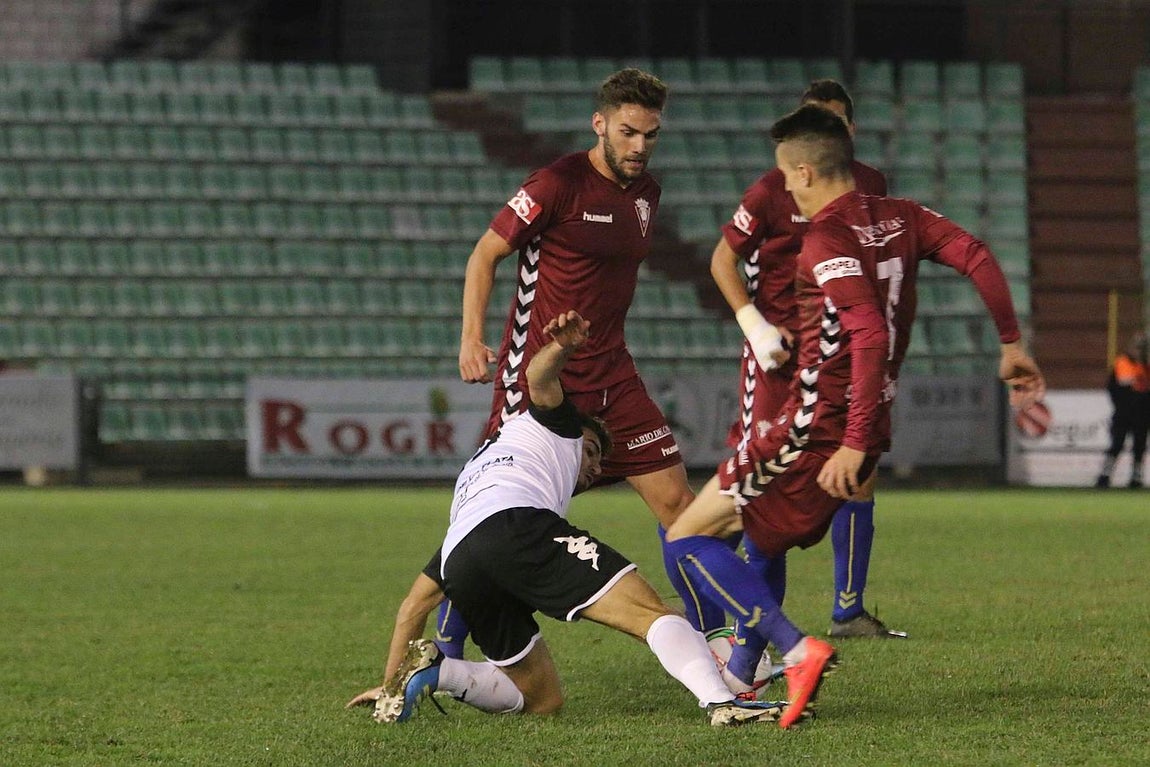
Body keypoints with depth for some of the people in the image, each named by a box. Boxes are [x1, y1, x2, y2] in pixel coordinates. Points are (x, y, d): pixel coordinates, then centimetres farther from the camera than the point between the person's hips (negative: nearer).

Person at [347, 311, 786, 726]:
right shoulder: (554, 426, 33)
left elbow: (414, 604, 41)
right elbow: (538, 378, 8)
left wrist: (391, 683, 43)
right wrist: (560, 350, -14)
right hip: (518, 524, -6)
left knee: (543, 701, 15)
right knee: (652, 614, -12)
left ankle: (430, 669, -3)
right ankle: (721, 702, -37)